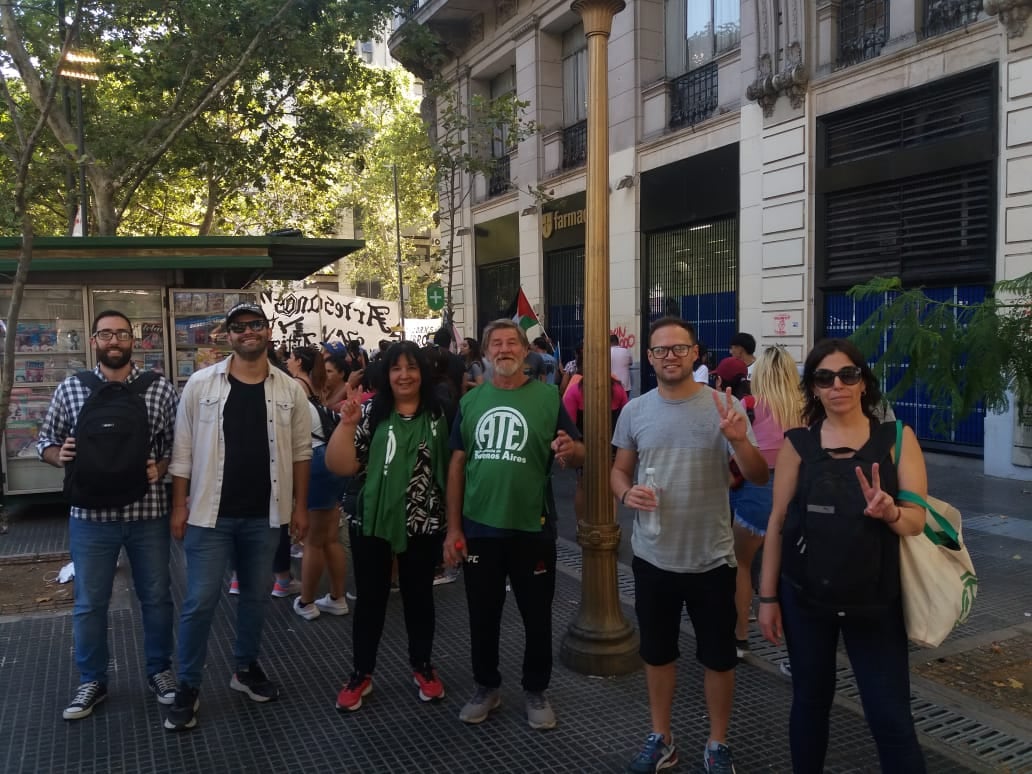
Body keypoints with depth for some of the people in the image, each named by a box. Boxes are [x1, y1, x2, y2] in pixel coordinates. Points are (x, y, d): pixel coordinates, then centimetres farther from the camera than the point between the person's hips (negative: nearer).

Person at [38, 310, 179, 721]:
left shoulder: (160, 388, -2)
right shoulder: (70, 388, 1)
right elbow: (46, 442, 8)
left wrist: (160, 467, -15)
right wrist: (60, 455, -13)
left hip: (148, 513, 0)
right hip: (91, 514, 0)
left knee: (156, 596, 12)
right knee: (89, 603, 11)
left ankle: (159, 671, 31)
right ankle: (92, 681, 29)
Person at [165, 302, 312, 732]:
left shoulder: (289, 390, 0)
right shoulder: (201, 384, -4)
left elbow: (301, 451, 5)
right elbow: (183, 450, -1)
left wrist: (299, 505, 3)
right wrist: (179, 505, -4)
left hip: (264, 514, 2)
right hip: (211, 513, -2)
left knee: (256, 595, 15)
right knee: (200, 601, 2)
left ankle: (246, 667, 33)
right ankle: (188, 686, 16)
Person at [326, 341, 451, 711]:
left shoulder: (438, 414, 0)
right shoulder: (371, 412, -3)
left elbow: (450, 468, 3)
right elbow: (341, 467, -7)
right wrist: (346, 424, -18)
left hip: (423, 524, 1)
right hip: (371, 521, 0)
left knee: (419, 596, 15)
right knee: (370, 598, 11)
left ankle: (422, 667, 33)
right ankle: (361, 674, 25)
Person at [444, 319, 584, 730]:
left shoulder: (548, 396, -4)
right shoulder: (470, 401, 4)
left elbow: (579, 454, -4)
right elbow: (457, 465, 5)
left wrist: (570, 450, -29)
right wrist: (453, 527, 1)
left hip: (532, 527, -2)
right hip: (479, 528, 2)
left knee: (537, 616, 11)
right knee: (482, 615, 15)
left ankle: (536, 691, 31)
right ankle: (486, 686, 35)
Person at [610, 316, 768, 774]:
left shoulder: (724, 406, -9)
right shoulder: (635, 411, -1)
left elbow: (759, 478, -10)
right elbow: (619, 470, 9)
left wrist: (739, 441, -30)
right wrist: (626, 493, -14)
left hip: (711, 558, -2)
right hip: (653, 557, 3)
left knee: (718, 657, 12)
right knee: (657, 652, 17)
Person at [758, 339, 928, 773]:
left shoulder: (897, 438, -2)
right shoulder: (798, 444, -1)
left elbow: (917, 521, -6)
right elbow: (777, 521, 0)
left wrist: (890, 512, -29)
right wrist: (768, 597, 0)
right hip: (804, 594, 1)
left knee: (891, 715, 1)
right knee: (811, 697, 15)